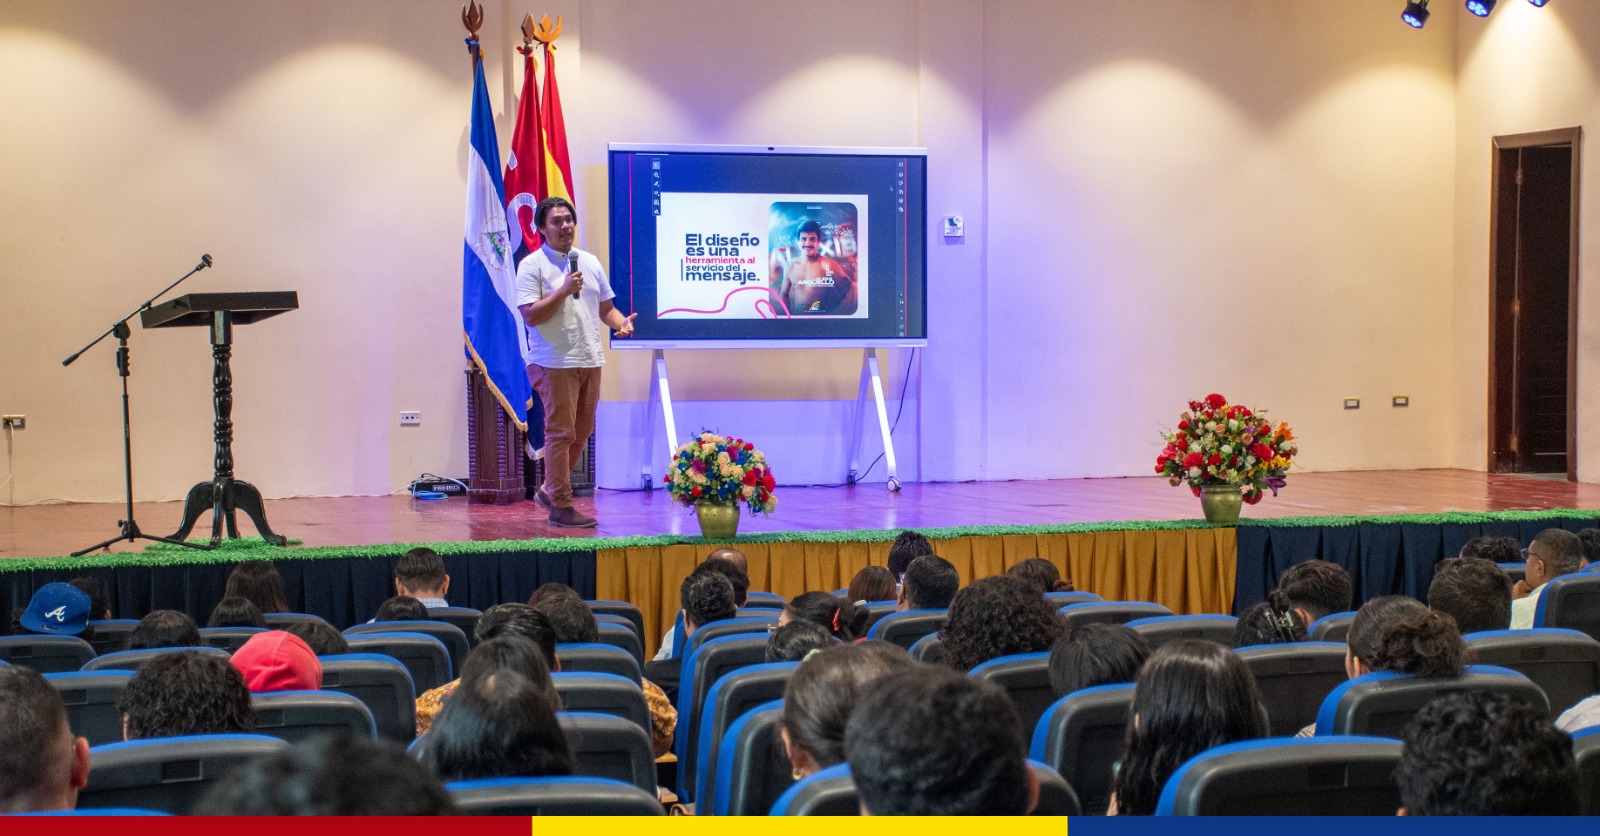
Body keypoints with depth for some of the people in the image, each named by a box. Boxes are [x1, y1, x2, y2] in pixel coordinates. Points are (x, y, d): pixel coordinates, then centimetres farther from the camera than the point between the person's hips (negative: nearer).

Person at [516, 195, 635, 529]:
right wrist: (564, 290, -19)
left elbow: (606, 307, 19)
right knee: (561, 433, -6)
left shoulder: (590, 262, 15)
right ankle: (561, 506, 1)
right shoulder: (532, 266, -6)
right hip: (554, 363, -7)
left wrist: (622, 323, -2)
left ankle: (549, 490, 27)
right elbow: (530, 315, -14)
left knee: (582, 432, 12)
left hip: (590, 361, 7)